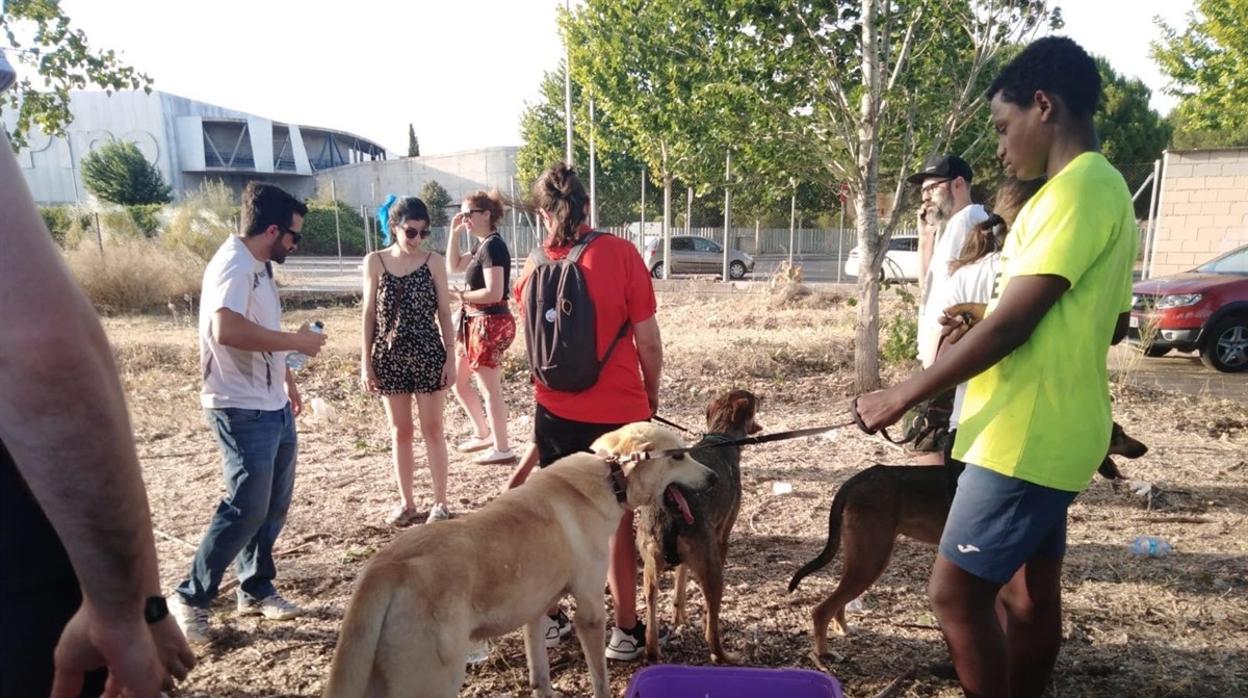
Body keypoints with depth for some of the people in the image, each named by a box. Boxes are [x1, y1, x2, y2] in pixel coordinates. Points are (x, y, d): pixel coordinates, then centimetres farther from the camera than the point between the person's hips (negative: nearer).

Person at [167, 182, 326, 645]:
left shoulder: (257, 265, 13)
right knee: (246, 508, -4)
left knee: (274, 504, 14)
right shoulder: (234, 264, -18)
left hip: (273, 406, 10)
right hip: (244, 411, -10)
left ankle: (256, 590, 28)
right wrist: (295, 341, -24)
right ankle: (190, 599, 13)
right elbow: (227, 330, -34)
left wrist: (285, 376, 20)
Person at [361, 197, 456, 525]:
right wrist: (365, 361, 1)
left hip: (428, 354, -1)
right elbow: (369, 314, 4)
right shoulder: (374, 262, 1)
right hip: (389, 356, 1)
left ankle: (440, 501, 16)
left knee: (432, 429, 5)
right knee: (400, 432, 10)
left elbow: (444, 313, 1)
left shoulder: (433, 262, -1)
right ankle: (405, 501, 23)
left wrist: (450, 357, -3)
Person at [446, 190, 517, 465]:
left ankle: (502, 449, 10)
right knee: (458, 381, 19)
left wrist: (460, 295, -11)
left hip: (490, 324, -10)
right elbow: (453, 267, 23)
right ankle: (483, 434, 32)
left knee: (490, 390, -1)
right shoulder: (481, 244, 12)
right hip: (475, 323, 10)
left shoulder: (493, 246, -17)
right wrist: (454, 233, 14)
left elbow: (494, 293, -24)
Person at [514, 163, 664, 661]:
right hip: (619, 413, -3)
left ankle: (549, 617, 33)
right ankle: (627, 630, 23)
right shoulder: (620, 253, -11)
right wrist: (652, 397, 7)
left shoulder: (535, 267, 0)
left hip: (556, 414, 3)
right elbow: (649, 343, -9)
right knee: (617, 521, 11)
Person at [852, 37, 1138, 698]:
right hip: (1047, 432, 10)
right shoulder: (1101, 188, 16)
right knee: (1028, 590, 18)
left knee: (956, 591, -3)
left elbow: (1010, 324, -22)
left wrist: (900, 396, -16)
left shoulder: (1077, 188, -16)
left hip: (1025, 437, -10)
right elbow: (1108, 324, 24)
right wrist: (980, 330, 20)